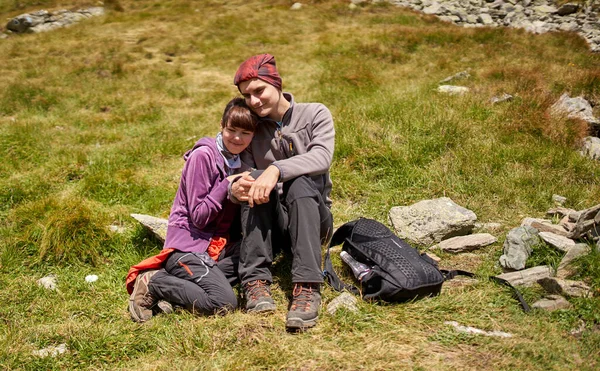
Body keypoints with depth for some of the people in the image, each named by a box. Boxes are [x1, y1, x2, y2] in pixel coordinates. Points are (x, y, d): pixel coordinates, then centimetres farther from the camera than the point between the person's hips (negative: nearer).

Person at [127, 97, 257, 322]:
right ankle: (153, 282, -8)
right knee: (224, 302, -27)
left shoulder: (241, 162, 12)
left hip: (217, 247, 8)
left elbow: (236, 226, 11)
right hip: (187, 247, -8)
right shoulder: (203, 155, -11)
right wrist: (228, 184, -16)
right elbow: (199, 217, -14)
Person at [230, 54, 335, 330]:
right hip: (270, 226, 2)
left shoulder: (315, 115, 0)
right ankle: (256, 281, -31)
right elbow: (240, 177, -3)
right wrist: (235, 189, -28)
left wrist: (276, 170, -35)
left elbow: (322, 158, -20)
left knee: (301, 181, -32)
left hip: (313, 219, -2)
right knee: (253, 179, -25)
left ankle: (306, 288, -42)